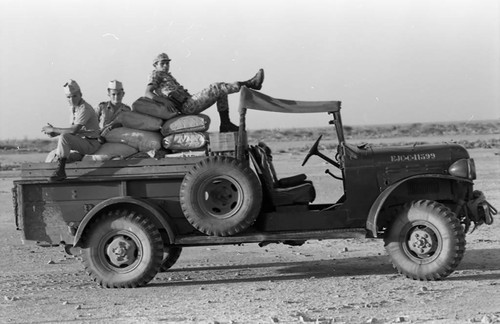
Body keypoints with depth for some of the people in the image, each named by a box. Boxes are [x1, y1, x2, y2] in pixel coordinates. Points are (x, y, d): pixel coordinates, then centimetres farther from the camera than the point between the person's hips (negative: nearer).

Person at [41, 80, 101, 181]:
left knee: (64, 137, -31)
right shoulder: (74, 108, 12)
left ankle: (60, 171, -30)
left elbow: (74, 130, -27)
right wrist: (55, 133, -2)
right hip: (82, 143, 10)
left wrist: (53, 129, -19)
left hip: (91, 144, -10)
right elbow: (72, 129, 15)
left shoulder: (85, 109, -18)